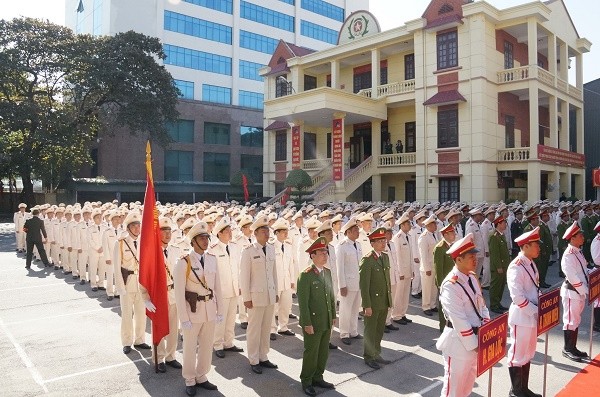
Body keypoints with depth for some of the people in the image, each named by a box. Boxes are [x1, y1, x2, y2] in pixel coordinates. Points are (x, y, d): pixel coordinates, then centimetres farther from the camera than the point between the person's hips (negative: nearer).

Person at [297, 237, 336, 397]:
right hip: (313, 322, -7)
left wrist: (333, 316, 11)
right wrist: (307, 323, -17)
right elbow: (303, 302, -17)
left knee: (324, 352, 16)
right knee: (311, 353, 7)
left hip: (327, 322, 7)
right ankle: (306, 382, 25)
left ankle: (317, 378, 34)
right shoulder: (306, 275, -16)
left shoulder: (327, 272, 7)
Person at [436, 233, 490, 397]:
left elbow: (481, 306, 8)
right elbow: (459, 320, -24)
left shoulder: (472, 277, 3)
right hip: (459, 343, -8)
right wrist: (473, 344, -19)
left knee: (468, 383, 25)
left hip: (476, 339, 8)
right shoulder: (450, 285, -24)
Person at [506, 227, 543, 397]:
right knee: (518, 354, 6)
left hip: (532, 316, 9)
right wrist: (535, 311, -18)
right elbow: (517, 297, -26)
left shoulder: (531, 264, 7)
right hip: (521, 316, -9)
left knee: (528, 353, 19)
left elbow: (535, 289, 14)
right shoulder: (516, 267, -21)